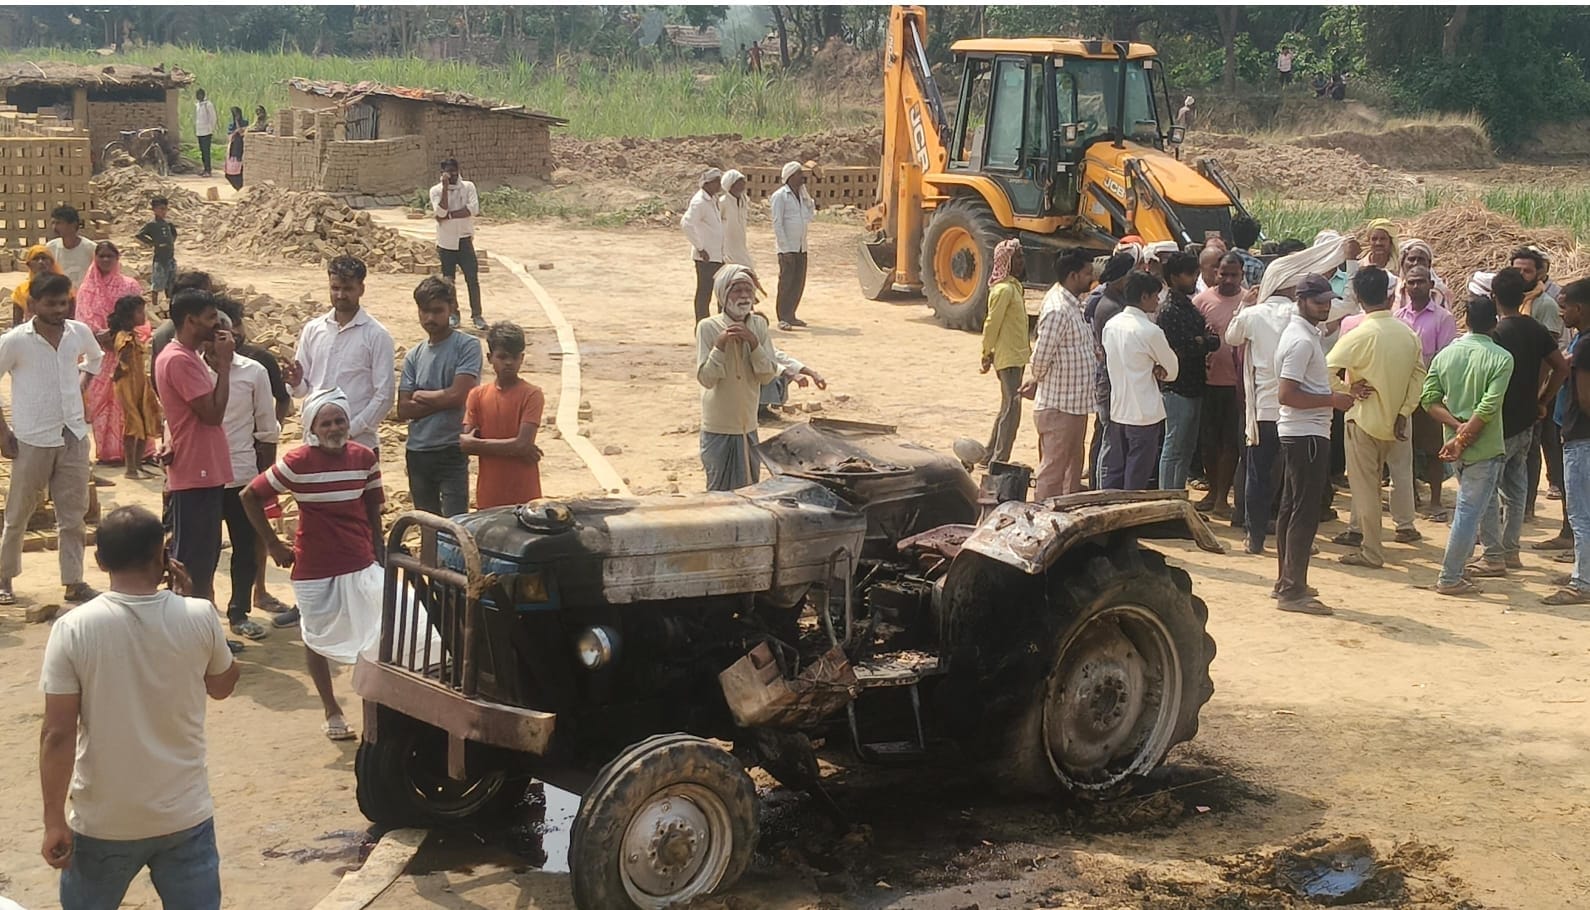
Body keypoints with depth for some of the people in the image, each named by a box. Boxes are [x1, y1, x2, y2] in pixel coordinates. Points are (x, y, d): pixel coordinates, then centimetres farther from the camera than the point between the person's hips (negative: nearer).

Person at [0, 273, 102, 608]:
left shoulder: (80, 333, 0)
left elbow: (95, 357, 24)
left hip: (74, 436, 4)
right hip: (32, 440, -4)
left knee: (73, 515, 8)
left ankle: (74, 583, 16)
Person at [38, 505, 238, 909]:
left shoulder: (73, 629, -14)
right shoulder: (200, 617, -10)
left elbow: (57, 735, -14)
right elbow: (223, 685, 9)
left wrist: (54, 820, -5)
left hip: (103, 821, -1)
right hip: (185, 815, 1)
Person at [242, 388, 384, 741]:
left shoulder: (364, 458, -3)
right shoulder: (297, 463, -13)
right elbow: (250, 497, -5)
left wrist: (379, 552, 10)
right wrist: (273, 544, -2)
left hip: (360, 564, 2)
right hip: (314, 568, -2)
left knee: (378, 635, -7)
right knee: (318, 639, 11)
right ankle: (331, 711, 28)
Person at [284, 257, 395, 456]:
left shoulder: (376, 335, -5)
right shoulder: (313, 329, 8)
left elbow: (384, 396, -7)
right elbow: (304, 388, 12)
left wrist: (350, 430, -13)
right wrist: (296, 383, -11)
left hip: (359, 443, -4)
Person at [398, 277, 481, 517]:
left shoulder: (467, 346, -5)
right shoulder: (414, 356, 8)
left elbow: (458, 395, -15)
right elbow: (403, 410, 2)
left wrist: (421, 396, -1)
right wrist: (441, 400, -9)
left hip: (452, 451, -5)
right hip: (418, 451, 5)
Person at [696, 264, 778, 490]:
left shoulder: (759, 325, -1)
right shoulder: (708, 327, -12)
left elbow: (767, 376, -5)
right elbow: (705, 378, -15)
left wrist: (753, 343, -18)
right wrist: (720, 345, -25)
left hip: (748, 426, 4)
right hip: (719, 428, -4)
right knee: (721, 491, 4)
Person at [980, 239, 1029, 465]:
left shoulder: (1014, 286, 13)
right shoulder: (1003, 289, -17)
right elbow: (992, 323, -17)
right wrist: (987, 354, -13)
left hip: (1017, 356, 10)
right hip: (1008, 358, -10)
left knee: (1008, 408, 15)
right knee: (1011, 409, -9)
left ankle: (991, 456, 24)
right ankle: (998, 462, -6)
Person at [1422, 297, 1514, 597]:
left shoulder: (1446, 354, 2)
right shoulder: (1501, 358, -13)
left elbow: (1429, 399, -2)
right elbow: (1488, 408, -21)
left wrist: (1457, 425, -7)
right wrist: (1463, 439, -16)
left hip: (1457, 444, 6)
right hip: (1484, 448, -5)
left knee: (1468, 507, 25)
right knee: (1470, 512, 0)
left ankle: (1456, 569, 31)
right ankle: (1449, 579, 2)